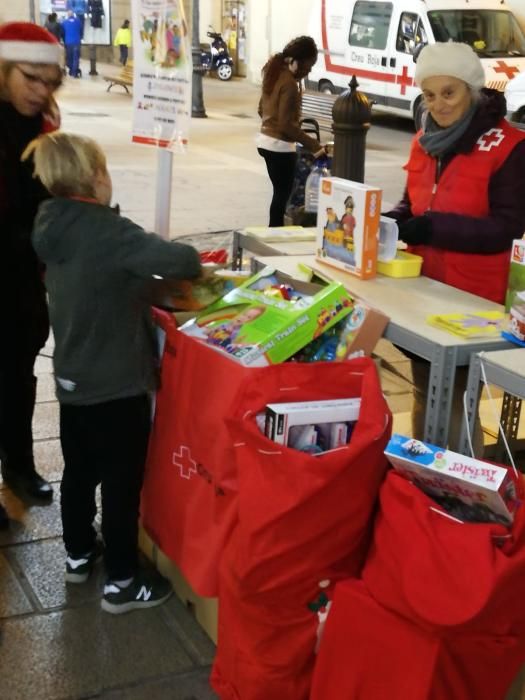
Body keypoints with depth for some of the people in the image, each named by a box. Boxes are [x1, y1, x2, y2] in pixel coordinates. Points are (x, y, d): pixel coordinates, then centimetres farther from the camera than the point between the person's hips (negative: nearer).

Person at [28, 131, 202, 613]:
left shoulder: (56, 229, 3)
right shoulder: (107, 230, -23)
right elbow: (178, 260, -32)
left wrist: (158, 282, 5)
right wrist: (194, 264, -10)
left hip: (73, 379, 8)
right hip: (117, 384, -8)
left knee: (79, 471, 22)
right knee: (122, 482, 5)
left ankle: (78, 554, 40)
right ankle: (121, 583, 16)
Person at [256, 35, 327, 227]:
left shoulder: (274, 73, 8)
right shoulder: (289, 83, -20)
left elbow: (262, 109, 17)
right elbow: (286, 124, -23)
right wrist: (314, 145, -23)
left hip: (266, 140, 9)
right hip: (280, 146, -9)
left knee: (279, 193, 17)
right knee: (282, 195, 0)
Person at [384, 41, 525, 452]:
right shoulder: (426, 141, 9)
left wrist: (437, 227, -28)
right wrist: (390, 221, -6)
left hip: (470, 296, -7)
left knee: (456, 400, -1)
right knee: (423, 393, 18)